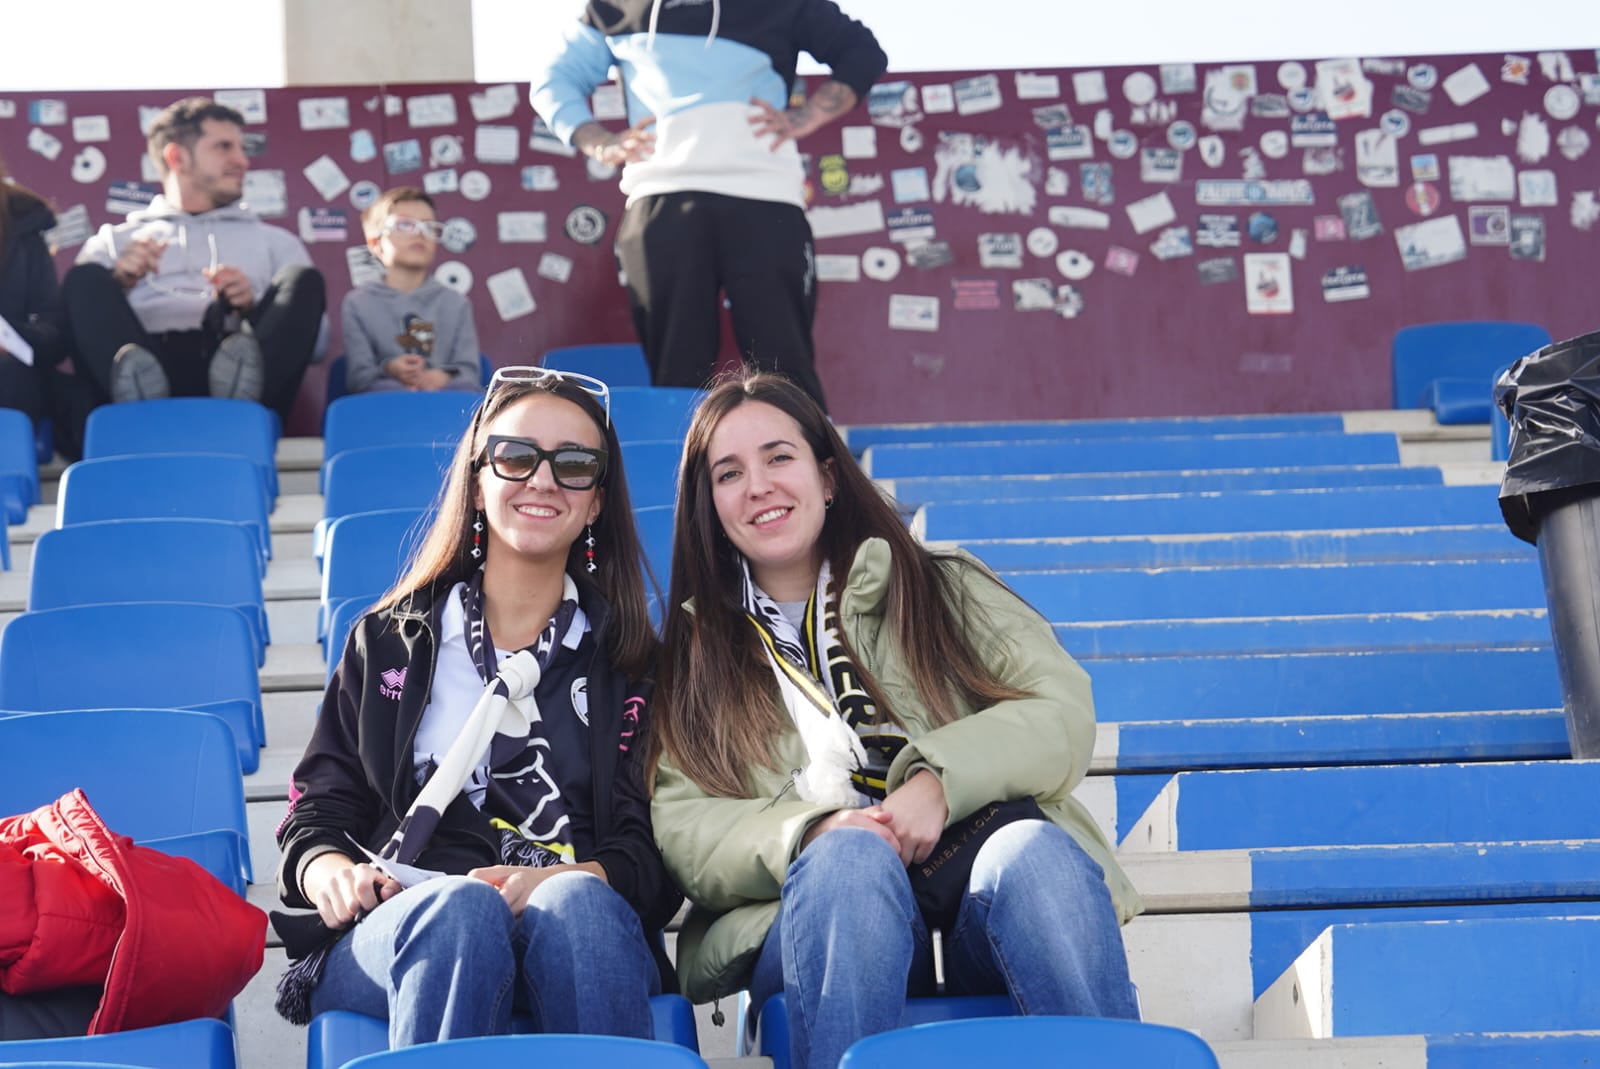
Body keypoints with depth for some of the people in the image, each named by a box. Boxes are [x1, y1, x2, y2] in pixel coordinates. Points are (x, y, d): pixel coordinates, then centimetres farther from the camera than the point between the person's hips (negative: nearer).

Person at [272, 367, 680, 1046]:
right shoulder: (388, 641, 21)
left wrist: (565, 880, -15)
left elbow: (656, 860, 8)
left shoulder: (630, 661, 18)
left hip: (581, 938, 0)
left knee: (574, 906, -37)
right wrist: (328, 871, -9)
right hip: (393, 938, 0)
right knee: (458, 908, -37)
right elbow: (319, 808, 17)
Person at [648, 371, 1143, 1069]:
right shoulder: (693, 653, 21)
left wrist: (942, 781, -13)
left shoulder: (940, 586, 20)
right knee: (850, 857, -35)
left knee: (1035, 849, -34)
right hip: (815, 912, 0)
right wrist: (813, 835, -14)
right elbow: (681, 828, 6)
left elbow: (1063, 714, 6)